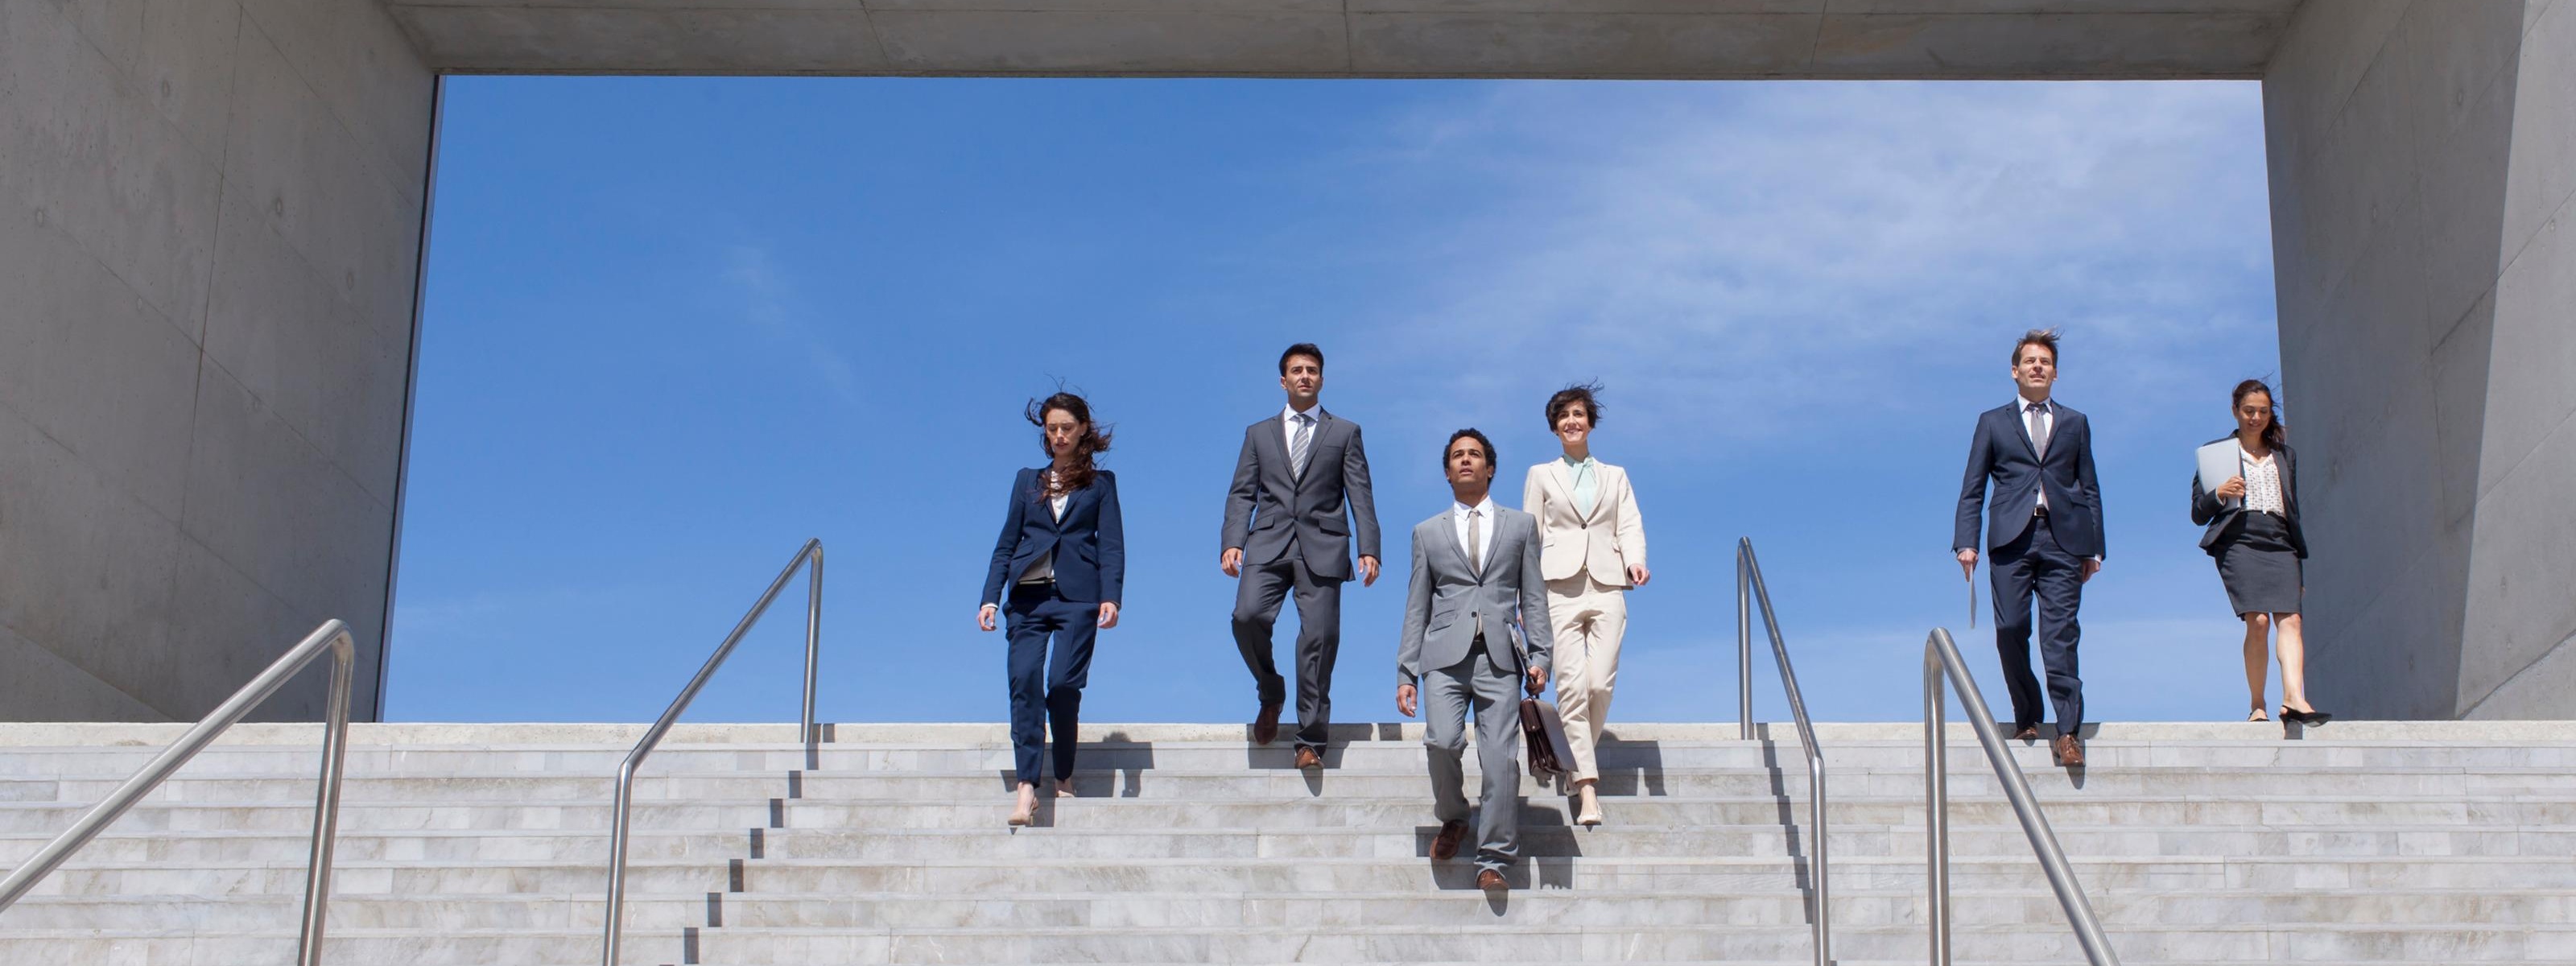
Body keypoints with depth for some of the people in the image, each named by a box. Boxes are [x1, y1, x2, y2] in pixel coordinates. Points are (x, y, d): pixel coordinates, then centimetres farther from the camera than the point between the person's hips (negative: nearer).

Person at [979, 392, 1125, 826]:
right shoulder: (1027, 481, 20)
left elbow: (1111, 545, 5)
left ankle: (1064, 777, 5)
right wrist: (990, 599, 5)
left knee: (1063, 683, -15)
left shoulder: (1100, 482, 13)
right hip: (1028, 595, 2)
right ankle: (1026, 787, -18)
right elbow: (1006, 545, 17)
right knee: (1024, 680, -14)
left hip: (1077, 595, -2)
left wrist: (1111, 597, -10)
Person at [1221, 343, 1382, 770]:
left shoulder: (1345, 433, 15)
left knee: (1319, 637, -7)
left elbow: (1360, 495, 8)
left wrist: (1368, 550, -5)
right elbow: (1241, 494, 11)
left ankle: (1311, 740, 0)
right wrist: (1233, 542, -5)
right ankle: (1271, 695, 6)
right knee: (1247, 616, -20)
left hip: (1322, 546, -1)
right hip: (1269, 543, 1)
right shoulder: (1259, 434, 19)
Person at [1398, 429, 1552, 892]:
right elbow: (1417, 607, 14)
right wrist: (1406, 672, 6)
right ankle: (1452, 818, 8)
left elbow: (1534, 596, 12)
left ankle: (1494, 859, -1)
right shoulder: (1428, 533, 17)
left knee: (1501, 758, -9)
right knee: (1443, 740, -20)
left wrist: (1538, 656, 0)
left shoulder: (1521, 525, 17)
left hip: (1500, 657, 0)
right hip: (1446, 655, 0)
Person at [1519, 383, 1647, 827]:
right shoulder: (1541, 476, 17)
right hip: (1560, 587, -1)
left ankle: (1580, 759, 11)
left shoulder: (1615, 476, 21)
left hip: (1606, 586, 2)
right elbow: (1530, 536, 12)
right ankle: (1587, 787, -16)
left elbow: (1630, 525, 10)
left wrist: (1635, 560, -12)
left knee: (1601, 684, -11)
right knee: (1572, 685, -13)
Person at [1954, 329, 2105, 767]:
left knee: (2061, 634, -7)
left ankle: (2068, 730, -8)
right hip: (2011, 538, 0)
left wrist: (2094, 547, 8)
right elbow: (1972, 489, 10)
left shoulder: (2075, 423, 19)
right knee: (2010, 629, -7)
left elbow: (2090, 489, 16)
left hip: (2063, 538, 0)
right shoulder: (1993, 422, 15)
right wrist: (1966, 542, -2)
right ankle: (2027, 716, 9)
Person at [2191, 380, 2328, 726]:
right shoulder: (2216, 451, 13)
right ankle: (2257, 705, -9)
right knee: (2258, 621, -18)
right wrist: (2220, 494, -11)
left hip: (2280, 543, 3)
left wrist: (2303, 563, 17)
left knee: (2290, 620, -17)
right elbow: (2198, 513, 10)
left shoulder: (2284, 456, 23)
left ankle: (2294, 698, -31)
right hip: (2238, 541, -3)